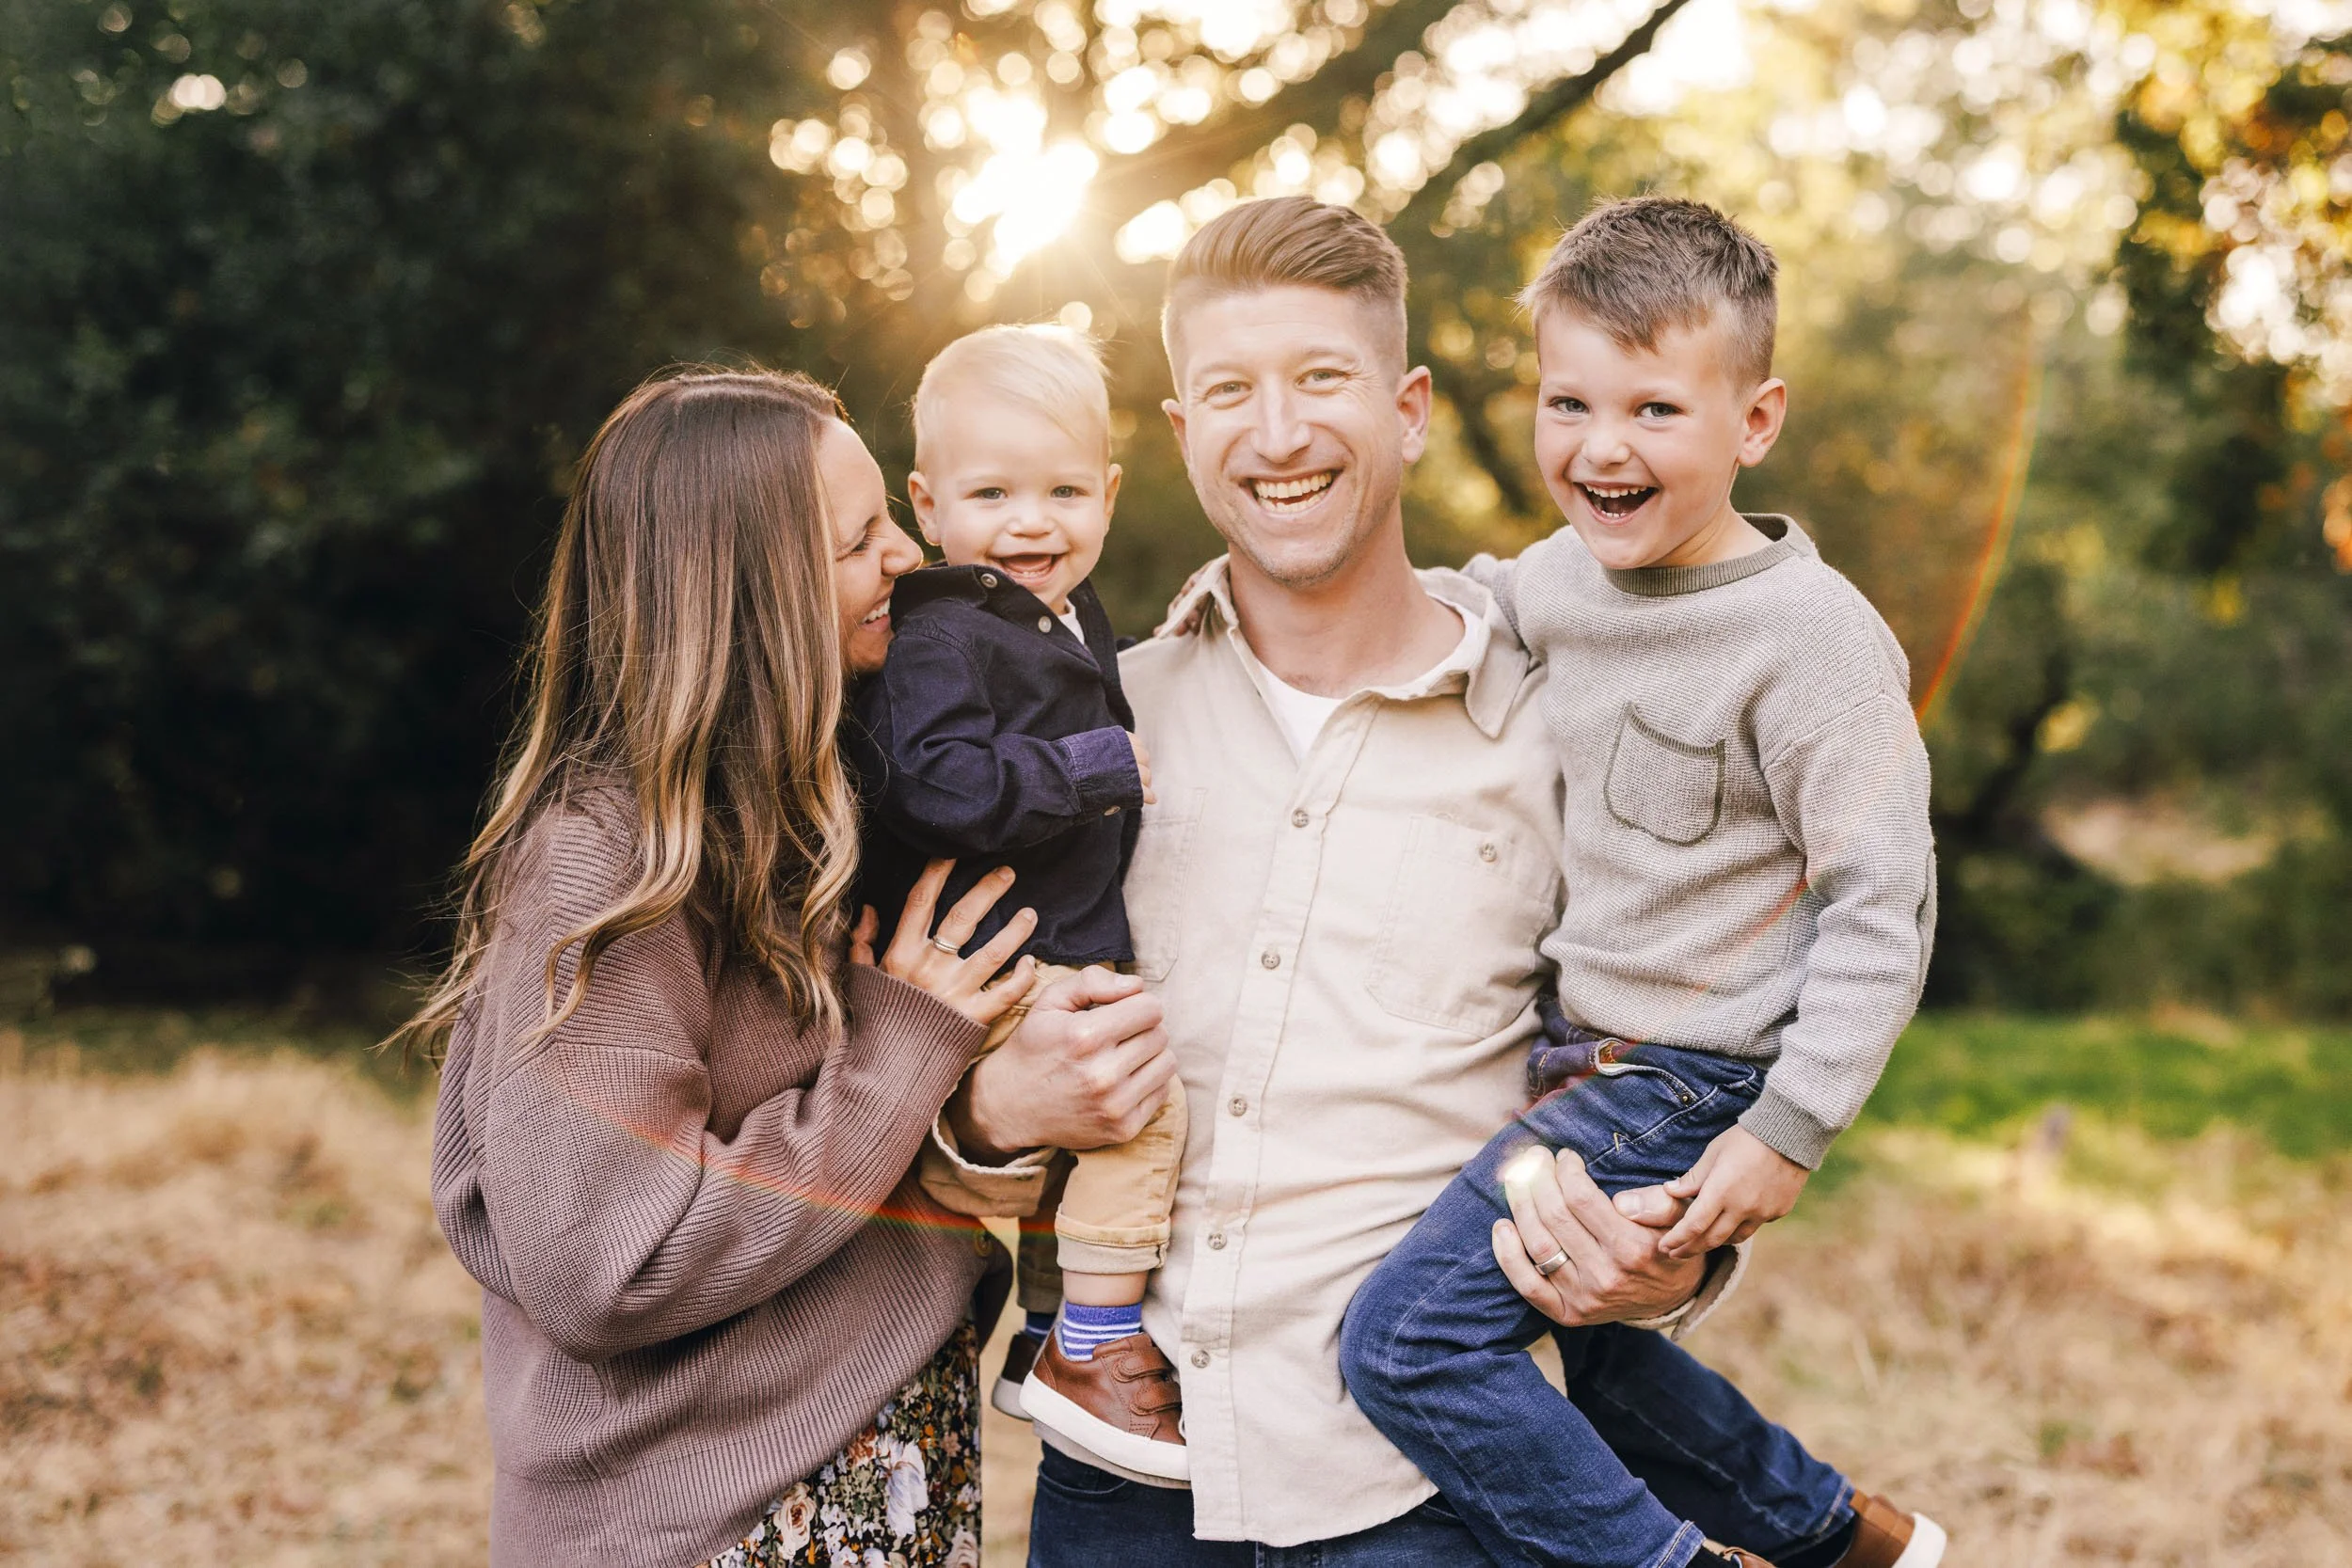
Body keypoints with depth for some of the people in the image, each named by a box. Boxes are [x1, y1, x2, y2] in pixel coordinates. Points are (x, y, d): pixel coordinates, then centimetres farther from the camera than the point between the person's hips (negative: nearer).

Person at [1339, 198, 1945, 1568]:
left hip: (1688, 1081, -9)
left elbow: (1882, 900, -18)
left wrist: (1791, 1125, -21)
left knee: (1407, 1340, -16)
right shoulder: (1571, 576, 3)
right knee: (1598, 1362, 25)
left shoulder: (1811, 635, -19)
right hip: (1586, 1044, 9)